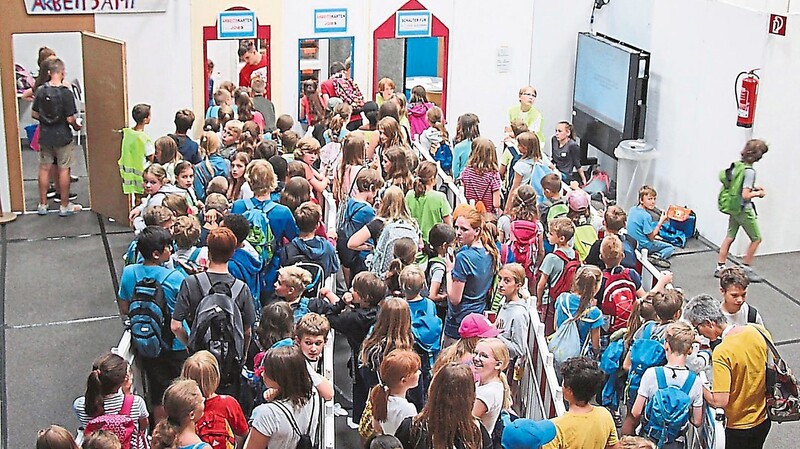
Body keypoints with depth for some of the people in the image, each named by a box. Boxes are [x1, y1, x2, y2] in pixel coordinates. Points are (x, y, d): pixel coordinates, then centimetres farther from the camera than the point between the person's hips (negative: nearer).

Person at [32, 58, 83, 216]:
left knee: (44, 169, 13)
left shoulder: (40, 91, -4)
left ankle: (42, 205, 21)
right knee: (64, 170, 5)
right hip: (62, 137, -4)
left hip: (45, 136, 4)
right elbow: (70, 119, -17)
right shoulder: (66, 93, -17)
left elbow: (34, 114, 3)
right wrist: (76, 126, 4)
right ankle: (64, 206, 13)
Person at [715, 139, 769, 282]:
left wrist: (753, 187, 11)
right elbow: (745, 195, -26)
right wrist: (758, 193, -9)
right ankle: (746, 269, 11)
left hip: (733, 208, 8)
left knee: (729, 237, 15)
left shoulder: (737, 165, 2)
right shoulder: (749, 171, -23)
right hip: (744, 210, -8)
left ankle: (720, 267, 19)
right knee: (756, 239, 7)